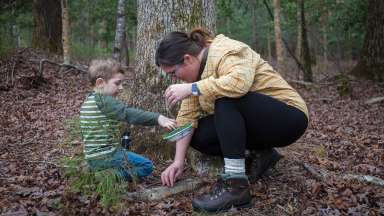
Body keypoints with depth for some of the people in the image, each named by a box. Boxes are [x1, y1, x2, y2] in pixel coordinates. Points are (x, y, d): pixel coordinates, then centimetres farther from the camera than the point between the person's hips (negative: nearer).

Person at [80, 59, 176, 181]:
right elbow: (130, 114, -28)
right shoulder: (105, 100, -17)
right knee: (146, 166, -4)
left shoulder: (86, 102, 11)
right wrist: (158, 118, -35)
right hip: (106, 156, -9)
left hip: (91, 158, 9)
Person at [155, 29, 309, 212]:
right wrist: (178, 162, -10)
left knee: (226, 97, -31)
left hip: (289, 118, -8)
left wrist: (191, 88, -37)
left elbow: (240, 82, -42)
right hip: (253, 121, 8)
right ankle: (258, 155, 5)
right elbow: (187, 116, -4)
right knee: (198, 136, -7)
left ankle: (235, 184, -30)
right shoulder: (196, 68, 2)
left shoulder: (226, 53, -20)